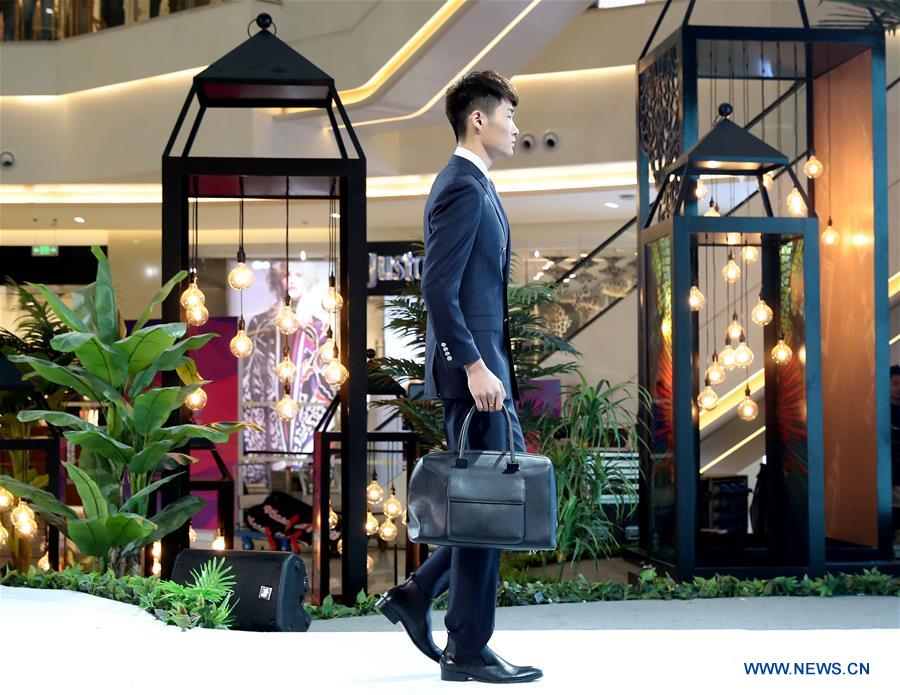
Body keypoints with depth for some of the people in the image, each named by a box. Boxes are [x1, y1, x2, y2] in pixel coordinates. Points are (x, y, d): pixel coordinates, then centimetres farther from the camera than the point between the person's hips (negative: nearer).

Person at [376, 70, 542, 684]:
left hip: (485, 363, 10)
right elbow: (438, 289, -21)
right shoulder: (463, 188, -13)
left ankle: (417, 596, 18)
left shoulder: (476, 186, 18)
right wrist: (475, 367, -23)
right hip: (472, 365, -10)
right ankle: (468, 650, 6)